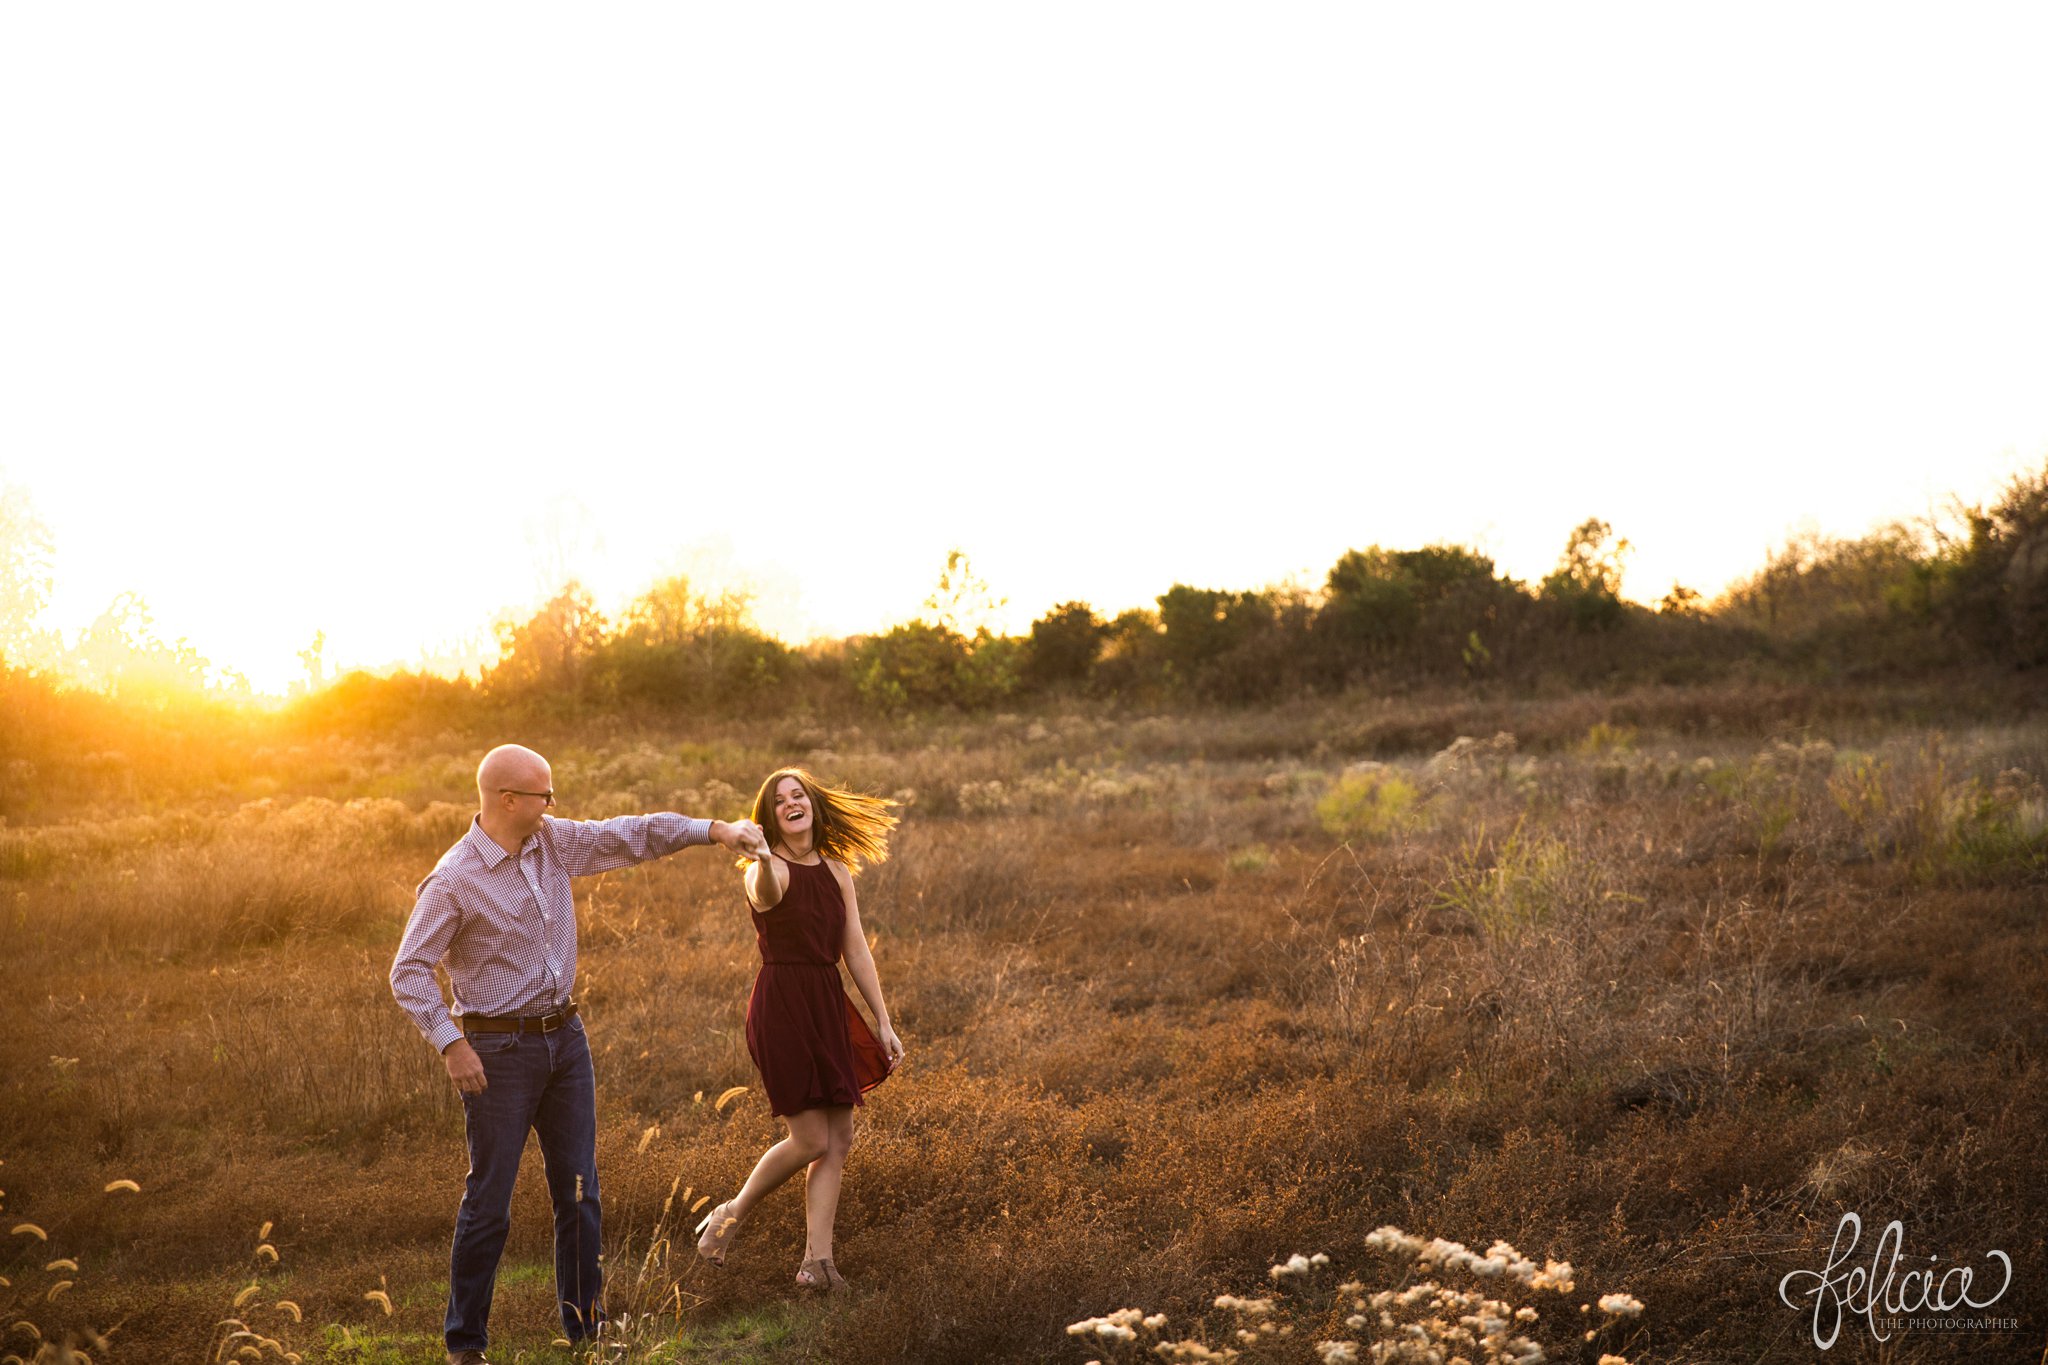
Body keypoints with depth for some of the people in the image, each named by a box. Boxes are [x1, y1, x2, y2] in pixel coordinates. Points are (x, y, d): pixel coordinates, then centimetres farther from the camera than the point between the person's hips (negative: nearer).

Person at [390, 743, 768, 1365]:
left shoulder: (554, 841, 3)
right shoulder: (453, 881, -15)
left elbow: (631, 835, 6)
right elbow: (409, 970, -12)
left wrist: (715, 830, -3)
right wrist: (451, 1045, -18)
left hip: (566, 1036, 6)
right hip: (499, 1049, -6)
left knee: (579, 1191, 10)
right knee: (489, 1199, -2)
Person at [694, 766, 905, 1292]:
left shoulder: (837, 871, 9)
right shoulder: (770, 871, -11)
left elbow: (856, 951, 12)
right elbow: (765, 893, -37)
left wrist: (883, 1023, 11)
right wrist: (760, 861, -61)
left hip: (828, 1007, 7)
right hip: (781, 1006, -7)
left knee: (839, 1139, 5)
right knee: (811, 1140, -6)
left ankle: (817, 1260, 11)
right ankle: (731, 1215, 17)